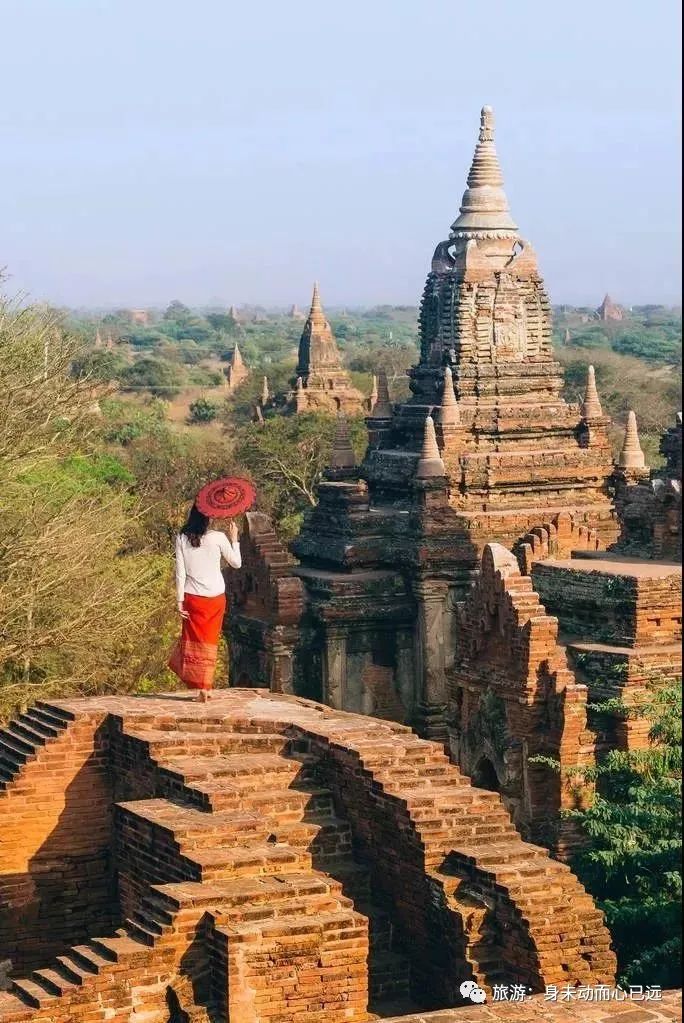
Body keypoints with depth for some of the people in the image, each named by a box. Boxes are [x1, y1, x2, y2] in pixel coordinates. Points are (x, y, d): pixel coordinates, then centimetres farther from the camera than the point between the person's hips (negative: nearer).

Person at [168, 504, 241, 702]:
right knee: (209, 641, 11)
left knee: (194, 639, 9)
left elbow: (180, 572, -4)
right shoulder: (218, 538, -7)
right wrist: (234, 539, 15)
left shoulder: (182, 538, -4)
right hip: (215, 597, 0)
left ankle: (201, 686, 5)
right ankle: (205, 686, 13)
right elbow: (236, 563, 4)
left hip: (193, 597, 0)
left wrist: (180, 601, -1)